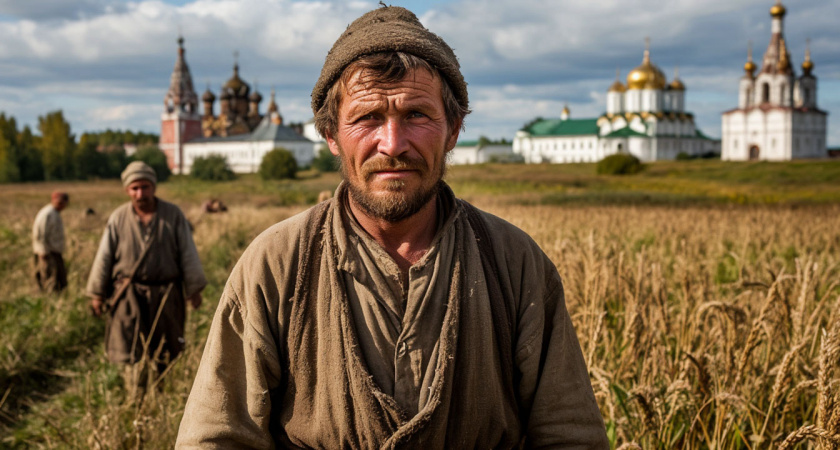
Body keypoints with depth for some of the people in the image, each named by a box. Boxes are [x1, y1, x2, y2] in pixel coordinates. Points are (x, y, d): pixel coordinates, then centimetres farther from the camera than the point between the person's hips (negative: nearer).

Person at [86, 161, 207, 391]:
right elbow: (104, 257, 4)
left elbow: (188, 254, 3)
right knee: (131, 352, -4)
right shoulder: (118, 218, -1)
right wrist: (97, 293, 4)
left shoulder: (173, 215, -1)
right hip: (129, 295, 0)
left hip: (165, 294, 1)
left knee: (163, 353, 10)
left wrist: (194, 289, 3)